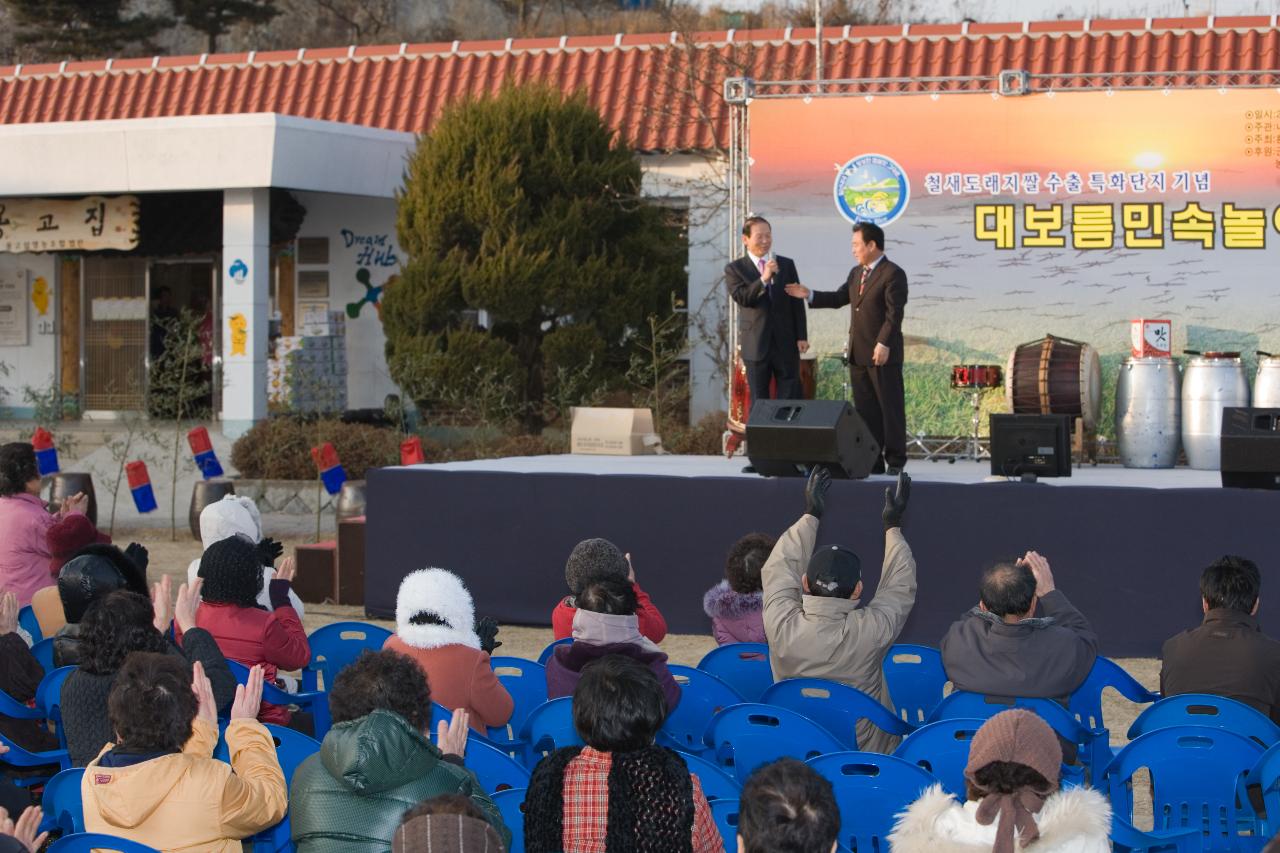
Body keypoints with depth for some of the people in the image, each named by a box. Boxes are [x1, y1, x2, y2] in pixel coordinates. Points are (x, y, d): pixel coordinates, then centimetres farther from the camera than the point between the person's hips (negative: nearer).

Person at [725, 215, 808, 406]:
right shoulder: (735, 269, 1)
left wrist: (802, 336, 2)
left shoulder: (787, 265, 9)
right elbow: (741, 298, -15)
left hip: (786, 342, 2)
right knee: (759, 400, 4)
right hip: (756, 345, -2)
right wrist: (764, 279, -26)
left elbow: (797, 302, 8)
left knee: (792, 398, 2)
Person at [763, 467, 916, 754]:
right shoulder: (872, 630, -20)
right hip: (867, 752, -2)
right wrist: (893, 526, 15)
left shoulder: (783, 627, -17)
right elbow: (900, 587, 3)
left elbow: (780, 568, 4)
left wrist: (811, 515, 15)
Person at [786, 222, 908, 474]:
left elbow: (894, 314, -17)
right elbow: (839, 298, 19)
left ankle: (895, 461, 5)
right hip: (858, 354, 8)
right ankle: (871, 460, 14)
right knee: (865, 411, 9)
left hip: (883, 354, -8)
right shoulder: (856, 273, 15)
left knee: (891, 408, -1)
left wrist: (884, 344, -22)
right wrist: (809, 295, 7)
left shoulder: (893, 274, -11)